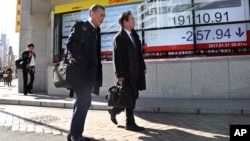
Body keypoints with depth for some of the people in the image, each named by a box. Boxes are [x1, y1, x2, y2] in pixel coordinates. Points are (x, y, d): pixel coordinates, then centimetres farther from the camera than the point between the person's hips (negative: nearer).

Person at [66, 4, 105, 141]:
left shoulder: (96, 31, 20)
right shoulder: (80, 26, 0)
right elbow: (70, 44, -13)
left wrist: (96, 73, 8)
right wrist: (82, 60, -16)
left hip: (89, 71, 8)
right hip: (79, 70, -8)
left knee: (82, 102, 10)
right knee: (84, 101, -11)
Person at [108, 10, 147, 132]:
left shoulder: (134, 34, 14)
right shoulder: (119, 37, -9)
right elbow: (117, 57, -13)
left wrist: (143, 67, 14)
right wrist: (119, 74, -16)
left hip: (135, 71, 8)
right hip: (127, 72, -8)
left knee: (133, 96, 13)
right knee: (131, 97, -2)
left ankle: (114, 111, 31)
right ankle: (130, 123, 13)